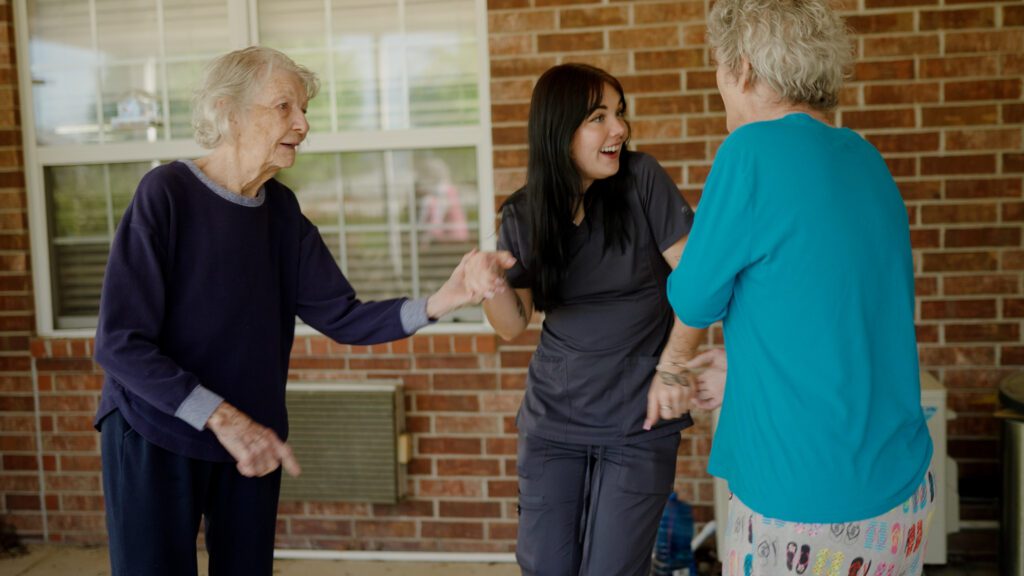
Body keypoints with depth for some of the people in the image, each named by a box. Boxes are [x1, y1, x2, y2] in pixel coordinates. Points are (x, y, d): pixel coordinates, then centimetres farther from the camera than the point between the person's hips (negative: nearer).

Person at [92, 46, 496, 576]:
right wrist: (221, 417, -29)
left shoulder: (281, 210, 1)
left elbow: (342, 317, -2)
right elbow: (120, 343, -20)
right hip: (154, 438, -5)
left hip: (252, 440, 5)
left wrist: (437, 303, -18)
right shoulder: (167, 192, -16)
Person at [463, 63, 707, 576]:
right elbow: (513, 325, 2)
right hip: (552, 419, 3)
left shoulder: (640, 180, -9)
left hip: (637, 424, -3)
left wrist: (672, 368, -17)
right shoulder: (522, 214, 0)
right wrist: (487, 279, -18)